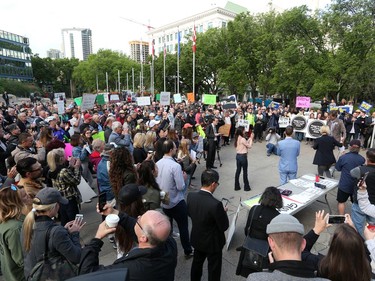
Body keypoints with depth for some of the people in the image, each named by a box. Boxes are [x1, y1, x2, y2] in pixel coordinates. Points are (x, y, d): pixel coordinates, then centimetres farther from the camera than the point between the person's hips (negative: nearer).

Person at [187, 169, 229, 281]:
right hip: (213, 242, -5)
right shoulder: (215, 204, -35)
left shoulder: (190, 196, -18)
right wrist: (223, 212, -4)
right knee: (213, 269, 20)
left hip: (197, 239, 6)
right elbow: (224, 226, -21)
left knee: (197, 263, 29)